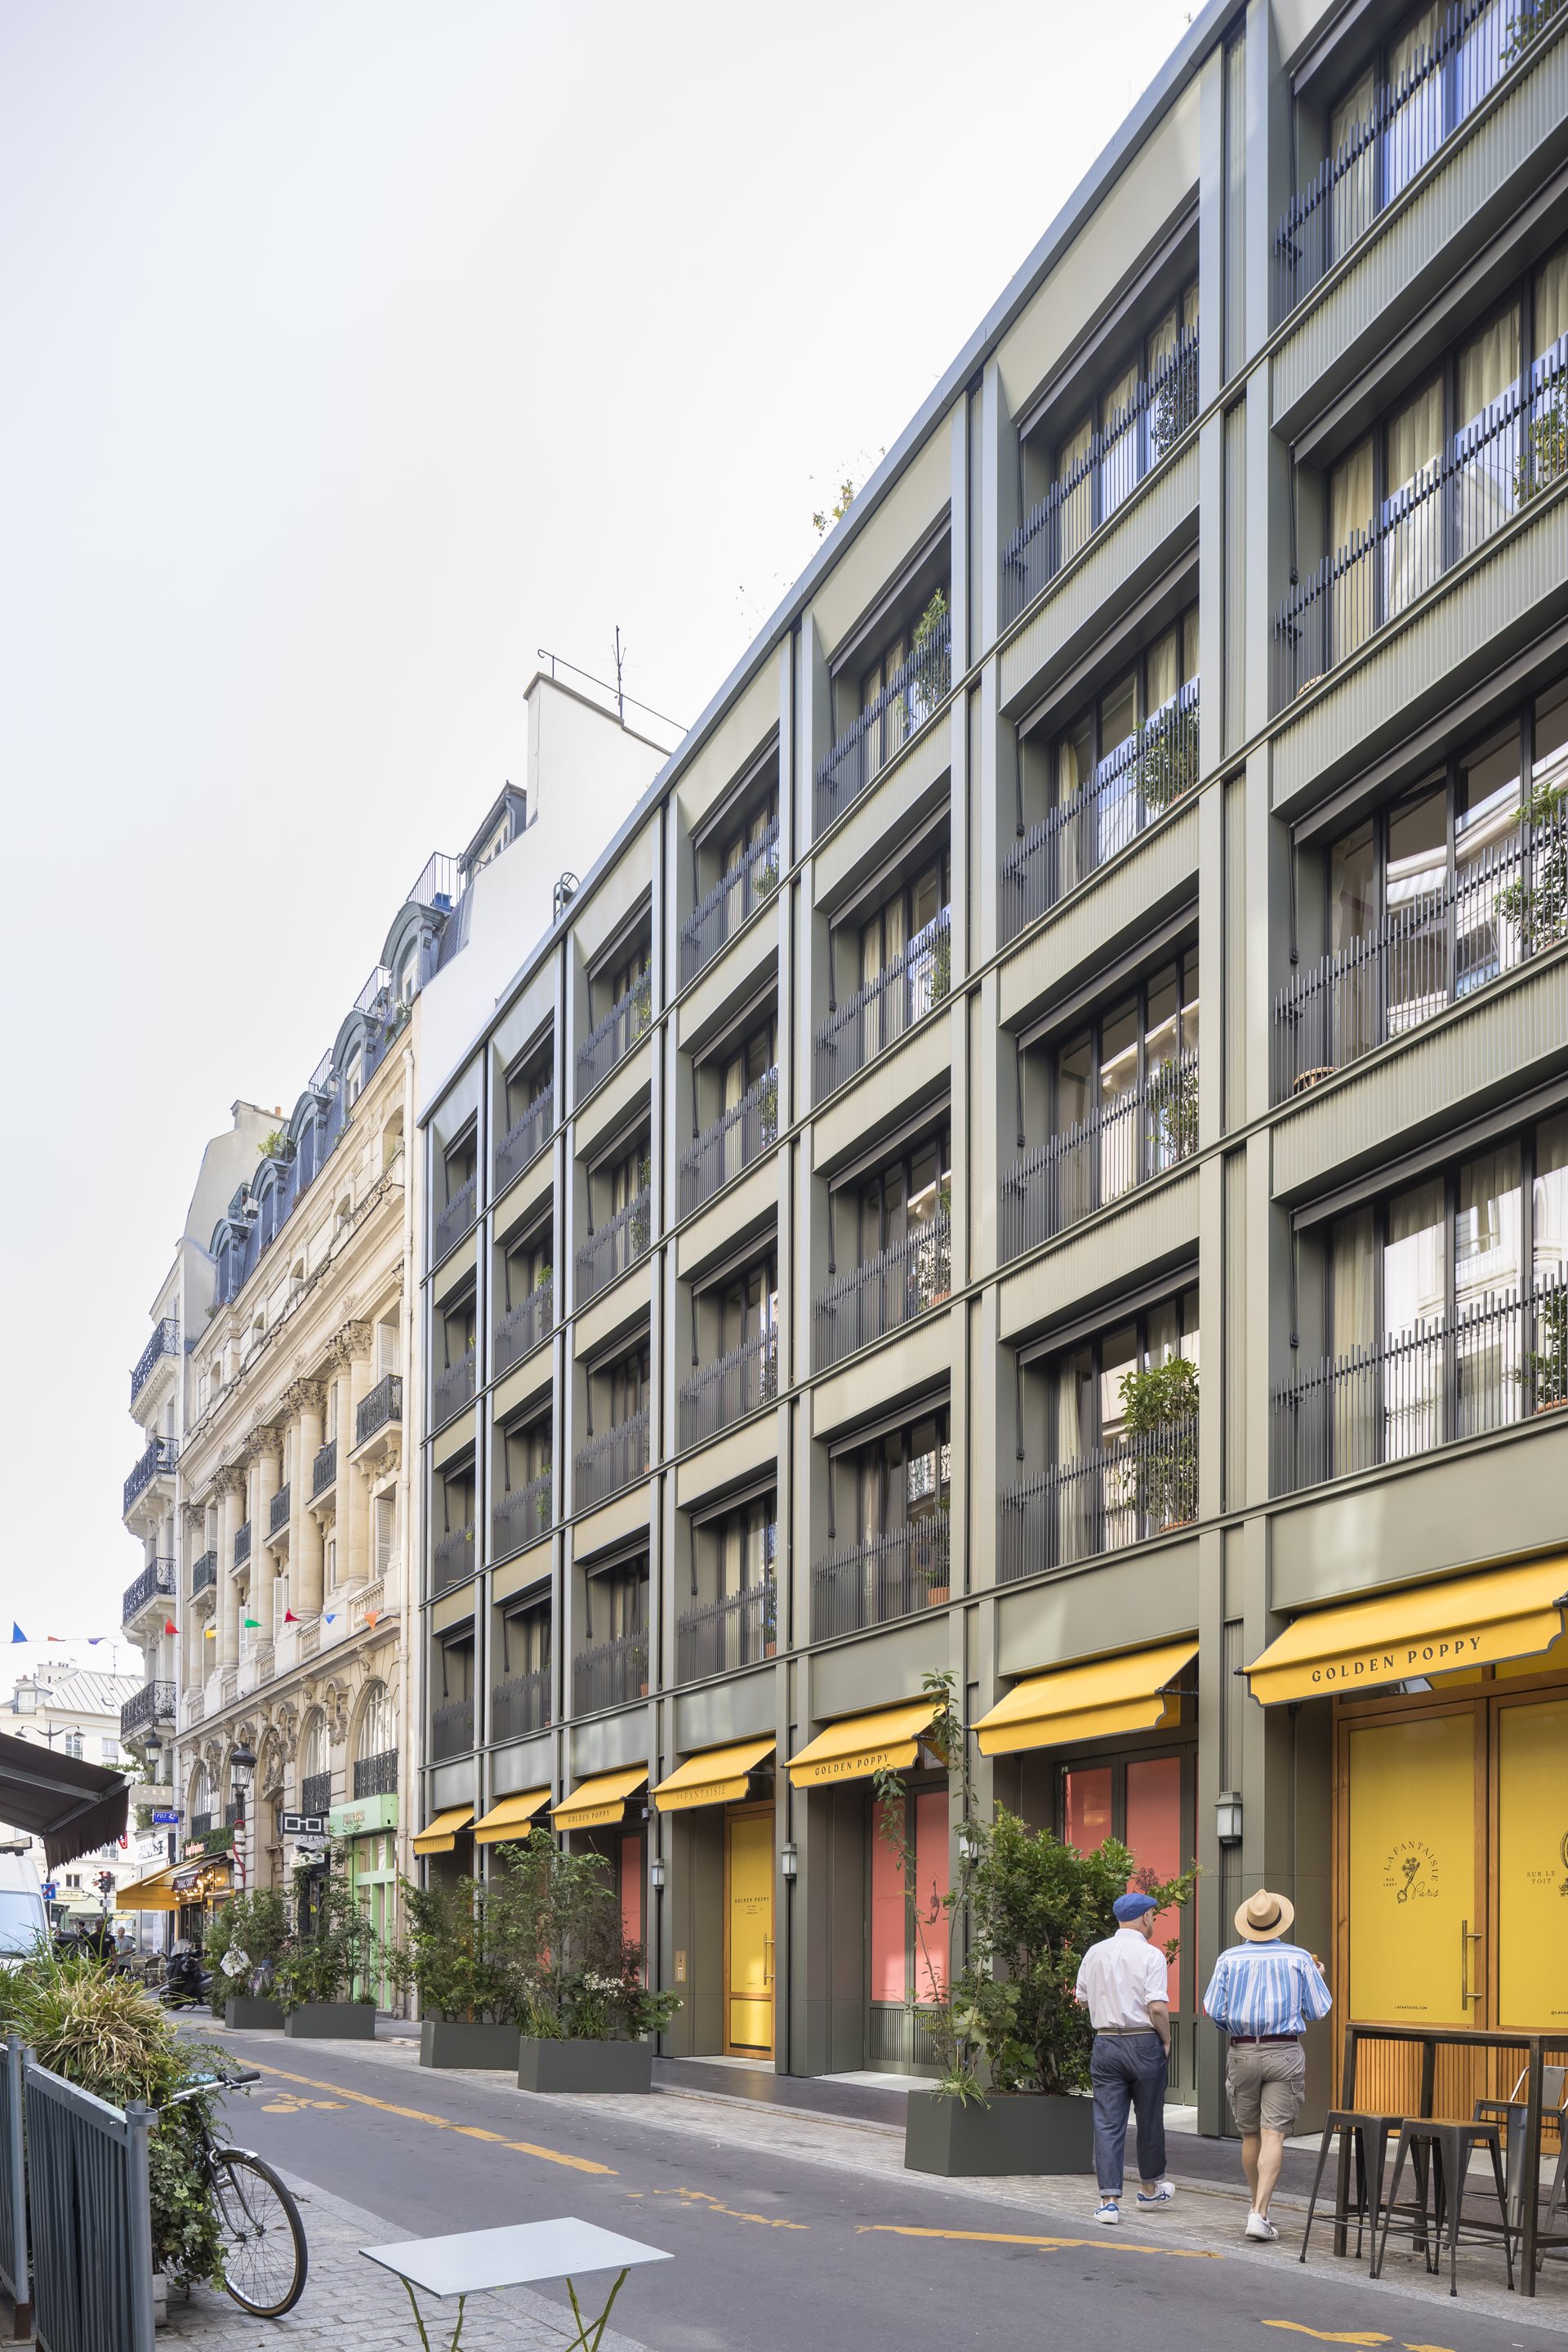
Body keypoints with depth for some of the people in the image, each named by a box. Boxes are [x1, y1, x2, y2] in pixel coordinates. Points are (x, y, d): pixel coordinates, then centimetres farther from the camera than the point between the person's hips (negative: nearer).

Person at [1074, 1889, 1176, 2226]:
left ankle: (1109, 2200, -6)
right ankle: (1149, 2187, 32)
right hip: (1144, 2043, -3)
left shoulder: (1094, 1954, 5)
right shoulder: (1150, 1955, -11)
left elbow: (1083, 1999, 13)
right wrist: (1166, 2041, -2)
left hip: (1105, 2043, 3)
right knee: (1149, 2119, 15)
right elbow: (1158, 2008, -17)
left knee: (1107, 2122, 2)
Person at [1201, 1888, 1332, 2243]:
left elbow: (1213, 2011, -3)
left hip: (1242, 2053, 2)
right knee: (1274, 2135, -6)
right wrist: (1318, 1976, 20)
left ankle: (1258, 2207, 27)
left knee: (1250, 2134, 16)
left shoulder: (1229, 1959, 0)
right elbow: (1318, 2011, 2)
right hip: (1285, 2053, -2)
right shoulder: (1299, 1959, -1)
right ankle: (1259, 2213, -17)